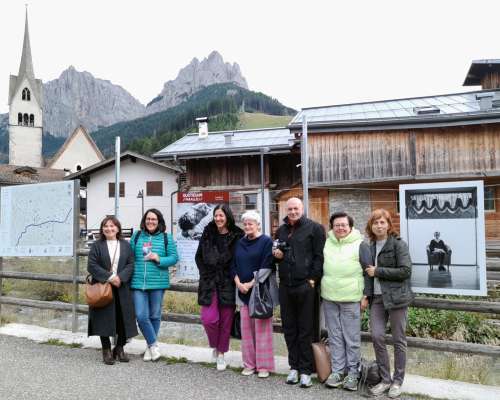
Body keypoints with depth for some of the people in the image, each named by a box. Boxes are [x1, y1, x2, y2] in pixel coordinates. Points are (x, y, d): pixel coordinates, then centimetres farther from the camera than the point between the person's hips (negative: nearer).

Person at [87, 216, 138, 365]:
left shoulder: (125, 245, 9)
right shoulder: (97, 246, 3)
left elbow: (130, 264, 2)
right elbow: (92, 266, -5)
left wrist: (120, 277, -14)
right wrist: (109, 277, -15)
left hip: (122, 289, 2)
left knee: (123, 319, 3)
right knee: (105, 320, 0)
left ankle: (119, 348, 20)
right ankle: (106, 351, 14)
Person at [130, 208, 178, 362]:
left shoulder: (166, 238, 2)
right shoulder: (136, 236, 6)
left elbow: (174, 257, 0)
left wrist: (159, 259, -16)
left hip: (158, 283, -1)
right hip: (138, 283, 1)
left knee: (155, 316, 9)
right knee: (141, 316, -6)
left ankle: (150, 347, 28)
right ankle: (154, 344, 13)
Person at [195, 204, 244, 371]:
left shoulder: (237, 236, -3)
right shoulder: (207, 234, 5)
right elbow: (198, 257, 14)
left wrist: (235, 278, -6)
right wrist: (205, 273, 5)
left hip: (228, 284, -1)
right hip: (209, 282, 2)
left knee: (226, 320, 5)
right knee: (209, 318, -7)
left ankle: (221, 353, 24)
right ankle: (215, 346, 22)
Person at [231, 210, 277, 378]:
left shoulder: (266, 241, -4)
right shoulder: (240, 243, 12)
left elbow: (267, 267, -12)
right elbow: (234, 265, 12)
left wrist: (250, 284, -14)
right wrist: (238, 283, -4)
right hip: (243, 291, 5)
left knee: (262, 327, -1)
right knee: (246, 328, 8)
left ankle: (264, 365, 10)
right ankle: (249, 364, 19)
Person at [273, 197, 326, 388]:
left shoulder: (314, 228, -3)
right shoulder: (281, 230, 16)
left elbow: (319, 256, -7)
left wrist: (313, 279, -12)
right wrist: (277, 255, 4)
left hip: (305, 285, -5)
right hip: (285, 286, 6)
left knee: (305, 330, 2)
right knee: (289, 329, 12)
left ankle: (305, 370, 13)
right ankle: (294, 367, 25)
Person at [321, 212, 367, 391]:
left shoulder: (359, 244, -4)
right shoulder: (326, 243, 9)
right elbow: (320, 266, 18)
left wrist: (365, 295, -5)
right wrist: (323, 288, 15)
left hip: (351, 297, -4)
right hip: (329, 297, 4)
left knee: (352, 337, 5)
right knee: (334, 336, 11)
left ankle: (353, 372, 18)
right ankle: (337, 371, 22)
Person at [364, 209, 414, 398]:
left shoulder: (399, 244, -6)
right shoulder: (371, 246, 11)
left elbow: (405, 271, -15)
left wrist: (378, 271, -13)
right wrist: (366, 295, 4)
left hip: (396, 297, -5)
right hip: (377, 298, 5)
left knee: (398, 340, 5)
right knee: (377, 336, -1)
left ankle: (397, 381, 19)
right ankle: (385, 379, 15)